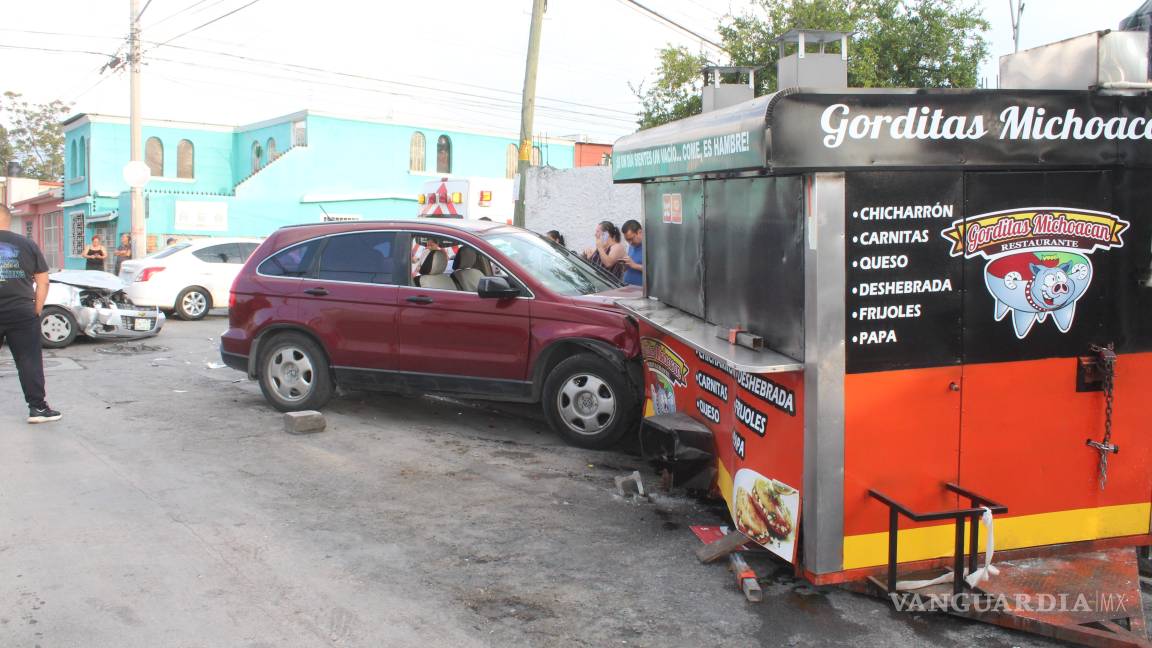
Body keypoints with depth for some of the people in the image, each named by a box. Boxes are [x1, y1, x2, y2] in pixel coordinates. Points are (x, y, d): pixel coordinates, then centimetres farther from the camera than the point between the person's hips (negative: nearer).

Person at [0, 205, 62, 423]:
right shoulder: (27, 244, 3)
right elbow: (43, 281, 4)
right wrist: (36, 310, 8)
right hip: (22, 313, 1)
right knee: (29, 361, 4)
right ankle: (37, 407, 3)